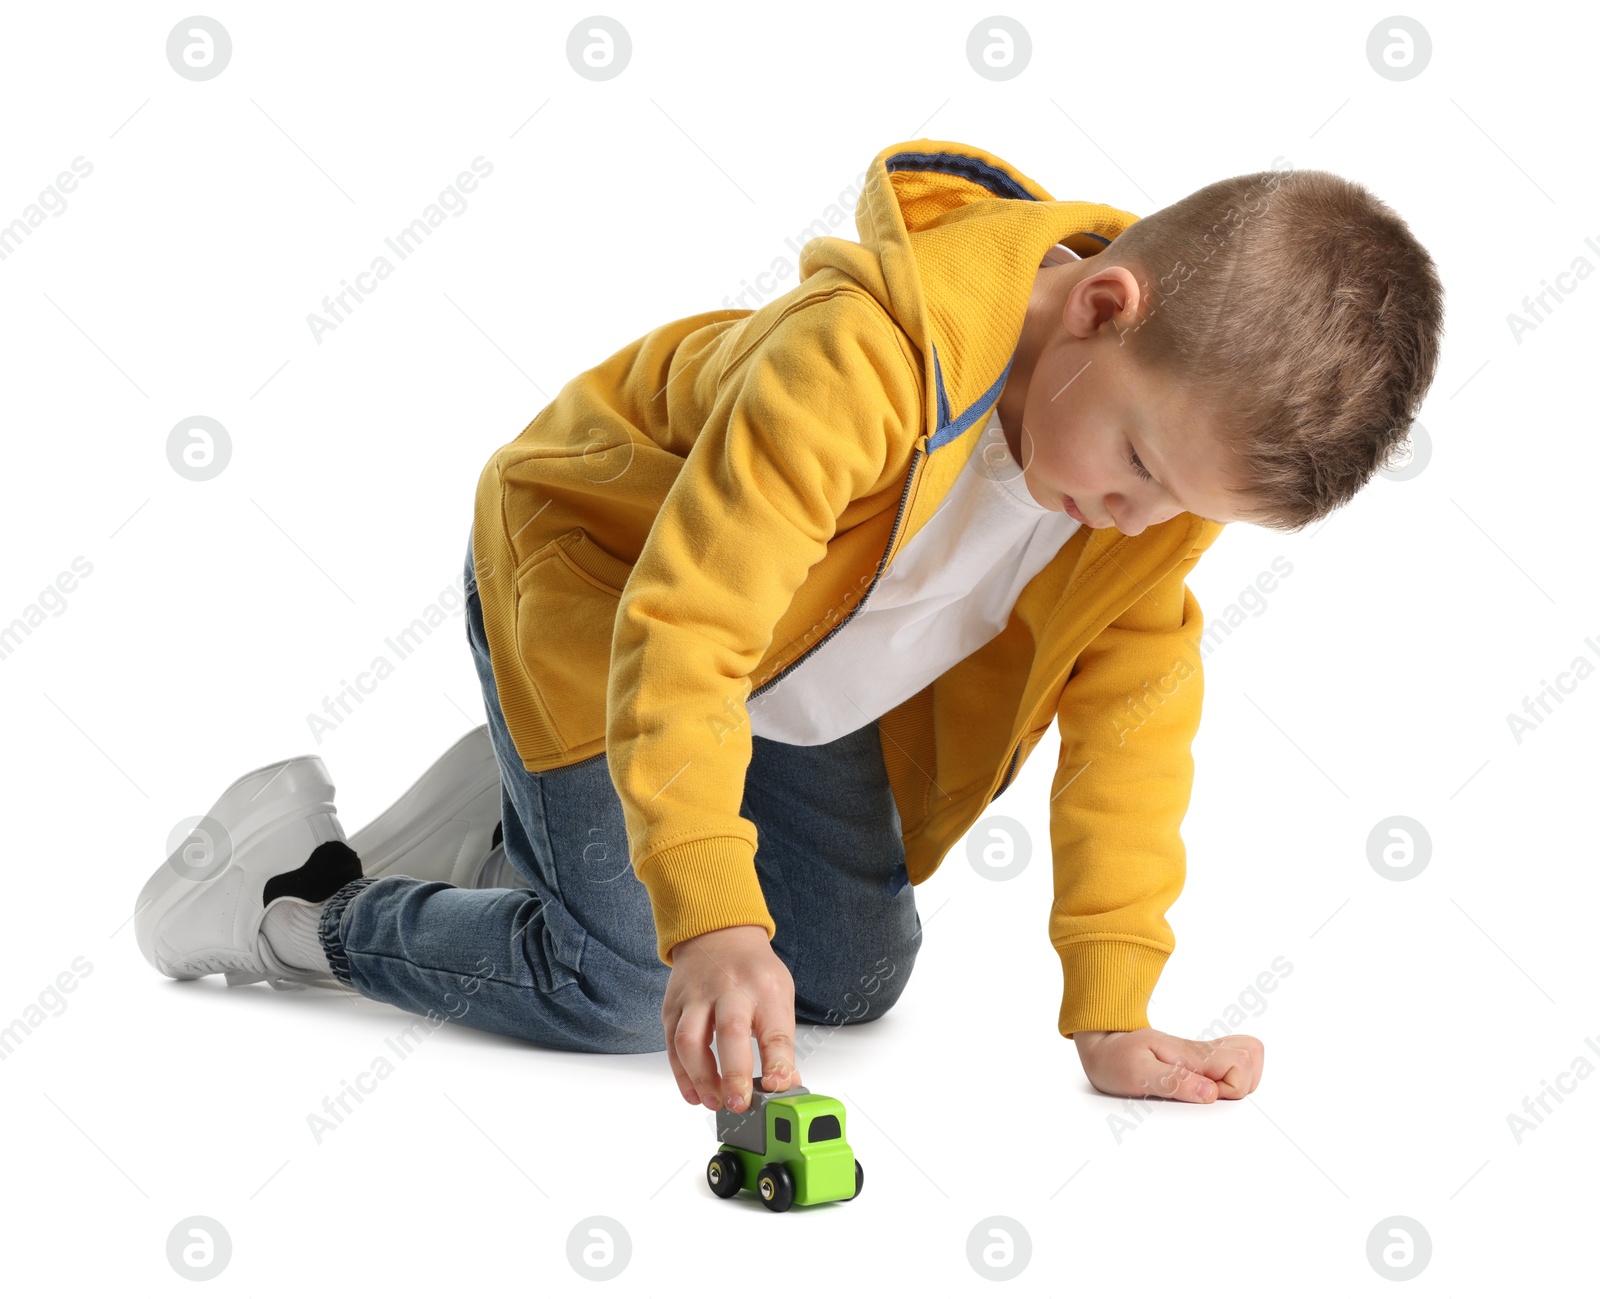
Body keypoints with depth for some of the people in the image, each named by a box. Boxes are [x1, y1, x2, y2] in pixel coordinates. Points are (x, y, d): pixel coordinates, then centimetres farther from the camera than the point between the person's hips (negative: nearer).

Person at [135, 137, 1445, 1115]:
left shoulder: (1194, 417, -19)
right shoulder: (865, 354, -41)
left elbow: (1131, 708, -14)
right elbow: (680, 633, -41)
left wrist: (1113, 1015, -18)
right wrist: (712, 921, -50)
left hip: (799, 677, 7)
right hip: (599, 566, -7)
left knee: (854, 976, 7)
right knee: (625, 982, -17)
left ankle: (515, 831, 23)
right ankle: (299, 899, 7)